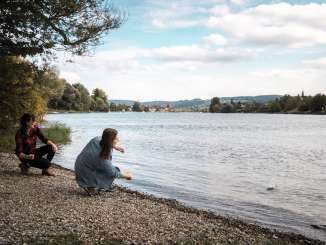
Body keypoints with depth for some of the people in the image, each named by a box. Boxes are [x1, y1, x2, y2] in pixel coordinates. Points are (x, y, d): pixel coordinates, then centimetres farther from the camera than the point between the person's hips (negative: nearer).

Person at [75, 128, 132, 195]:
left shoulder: (97, 139, -15)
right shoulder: (102, 158, -32)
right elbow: (113, 173, -18)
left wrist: (115, 147, 5)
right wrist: (126, 175, -2)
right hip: (85, 177, -8)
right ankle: (92, 187, -1)